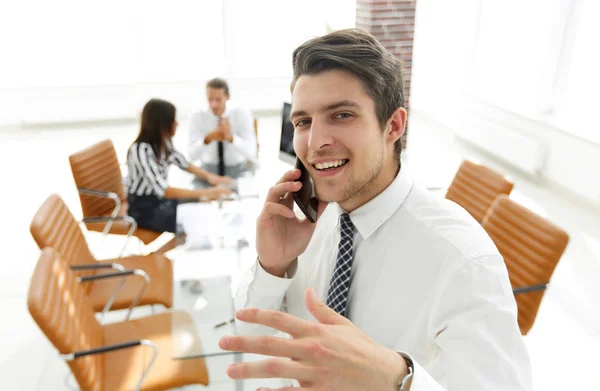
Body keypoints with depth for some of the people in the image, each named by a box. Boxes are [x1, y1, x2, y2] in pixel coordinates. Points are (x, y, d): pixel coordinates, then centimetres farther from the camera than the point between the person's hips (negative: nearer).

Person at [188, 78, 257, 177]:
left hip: (238, 170, 0)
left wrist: (231, 138, -37)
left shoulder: (242, 114, -11)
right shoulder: (197, 117, -8)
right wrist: (207, 139, -35)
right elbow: (192, 155, -16)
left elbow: (251, 153, -20)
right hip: (208, 170, 1)